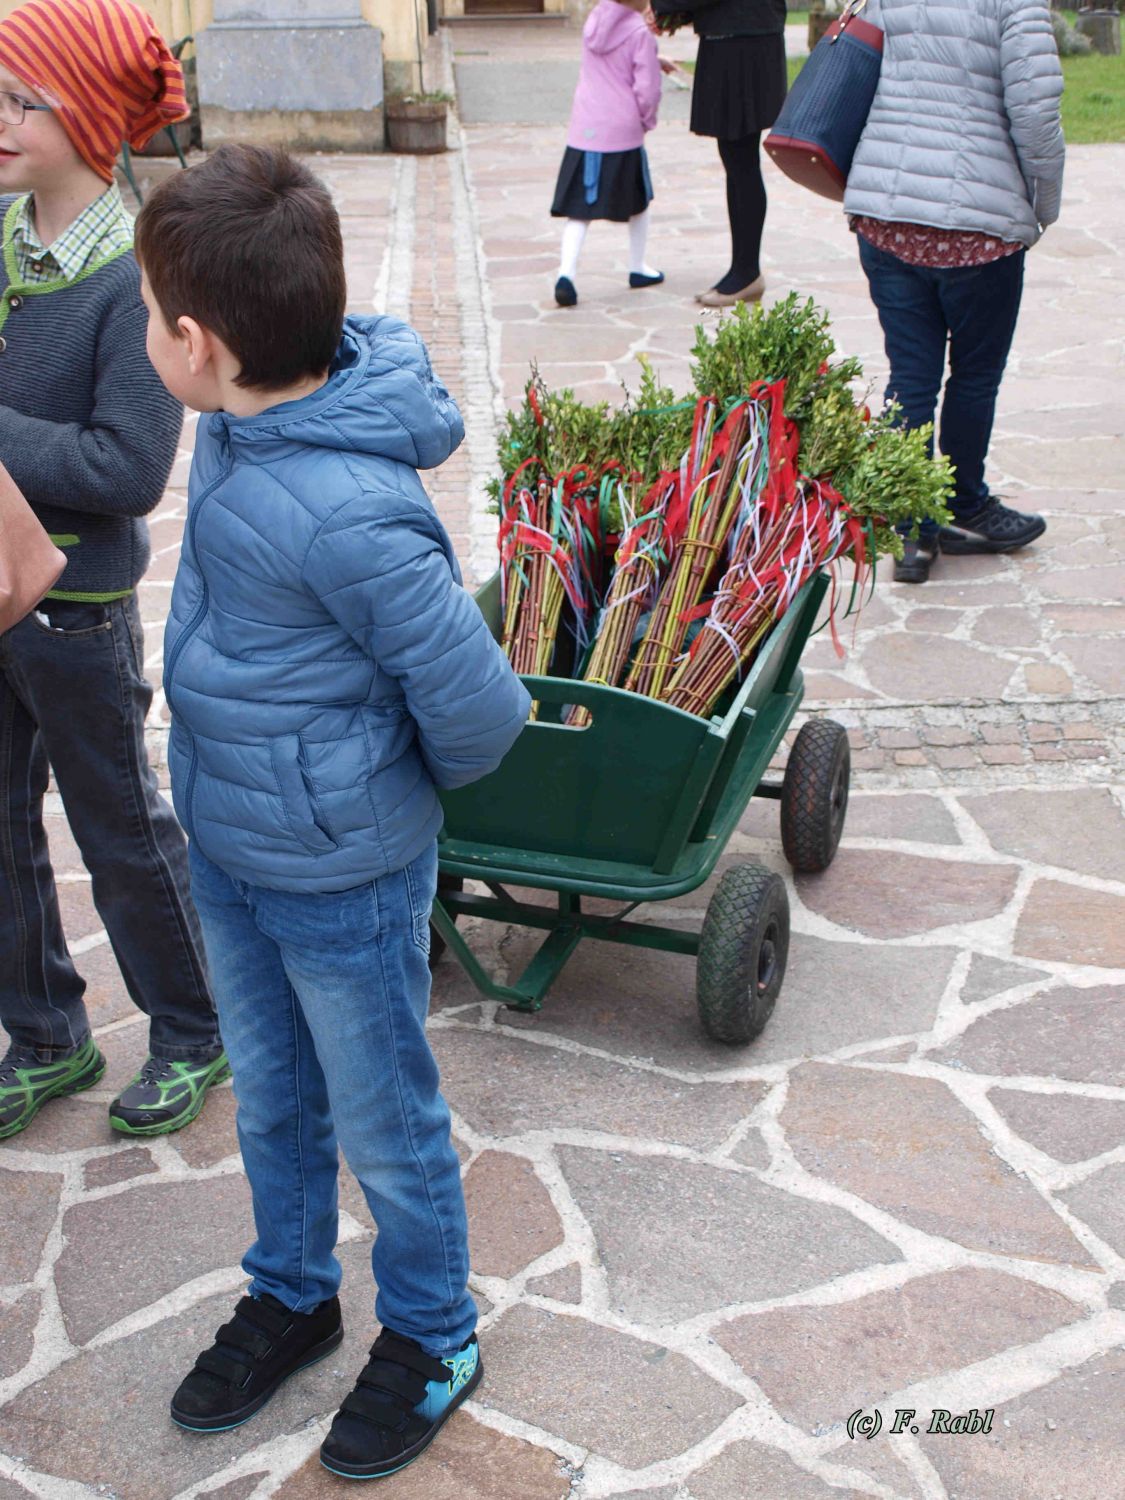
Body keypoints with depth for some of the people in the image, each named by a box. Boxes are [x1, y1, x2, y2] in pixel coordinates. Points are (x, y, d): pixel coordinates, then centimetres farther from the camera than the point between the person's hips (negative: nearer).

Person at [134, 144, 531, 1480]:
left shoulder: (348, 514, -34)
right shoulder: (244, 422, -8)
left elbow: (481, 710, -27)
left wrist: (392, 790, -7)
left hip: (342, 880, -7)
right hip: (227, 850, 8)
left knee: (384, 1128, 15)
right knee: (270, 1103, 26)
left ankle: (430, 1338, 40)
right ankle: (290, 1295, 50)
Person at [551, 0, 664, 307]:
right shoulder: (639, 31, -11)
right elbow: (647, 89, -13)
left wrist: (655, 59, 15)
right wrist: (647, 121, 5)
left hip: (583, 132, 4)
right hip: (623, 132, -4)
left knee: (579, 209, 2)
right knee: (638, 200, 18)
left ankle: (566, 273, -17)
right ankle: (638, 268, 29)